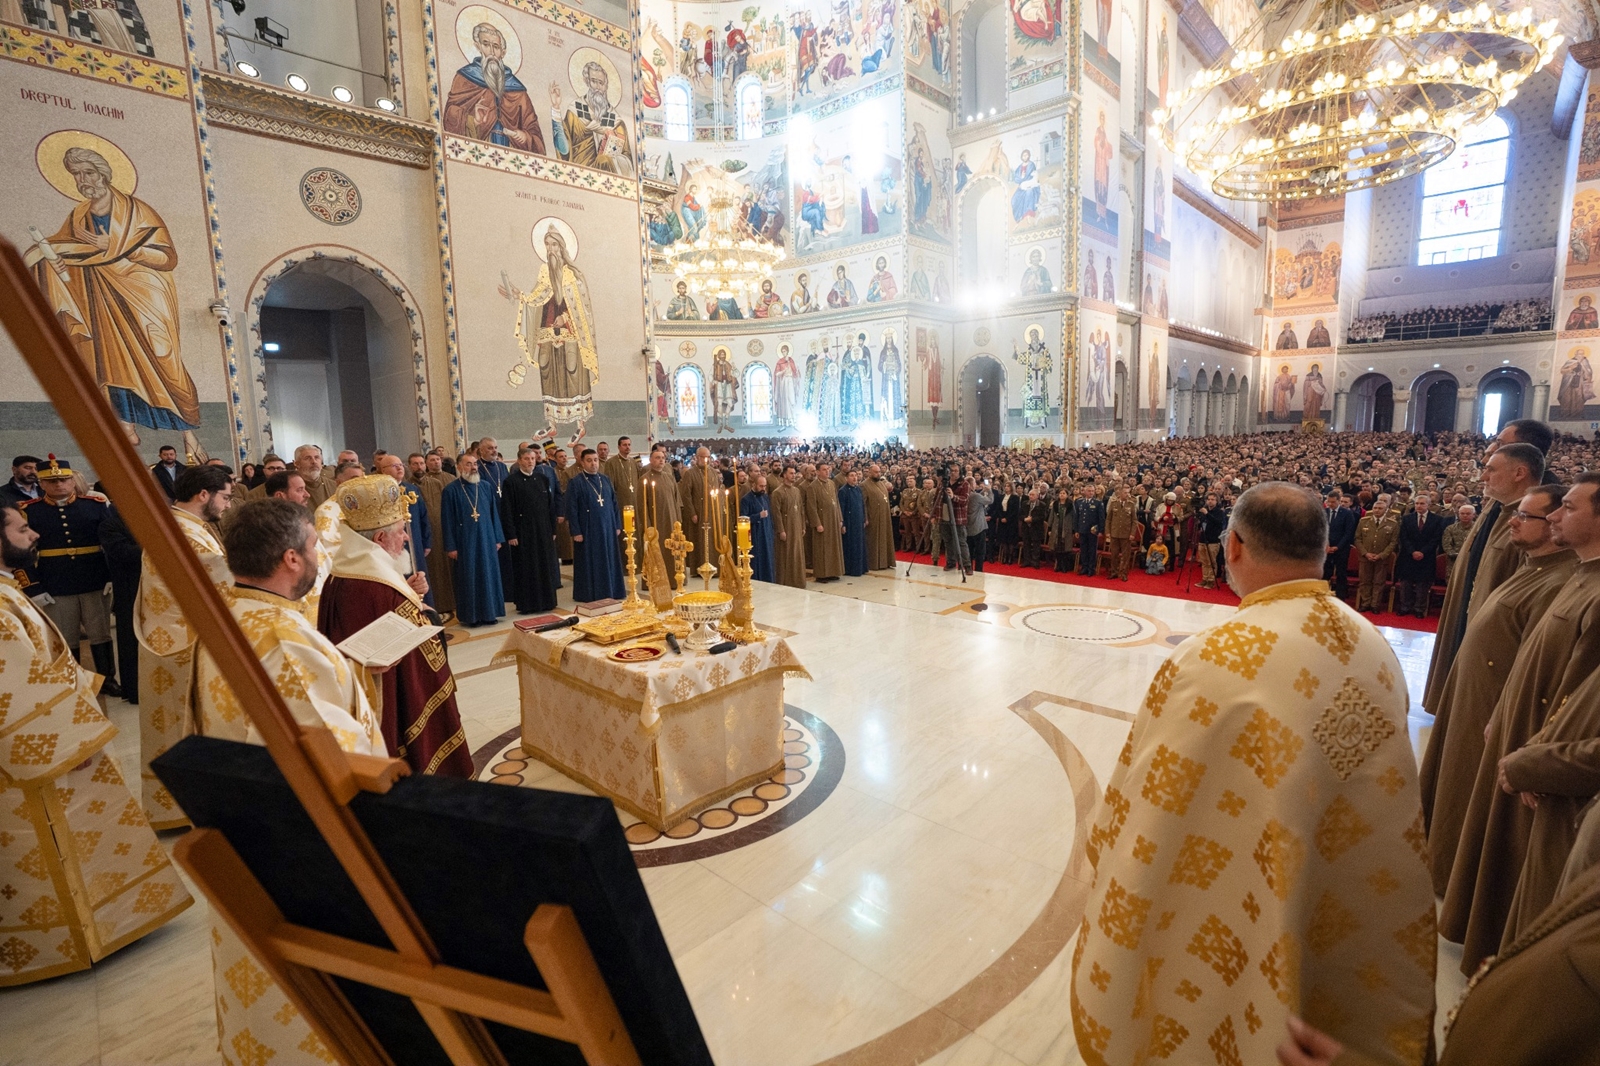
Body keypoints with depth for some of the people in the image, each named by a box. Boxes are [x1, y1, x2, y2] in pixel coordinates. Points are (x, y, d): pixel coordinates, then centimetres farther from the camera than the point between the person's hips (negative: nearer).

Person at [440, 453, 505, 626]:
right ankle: (470, 616, 14)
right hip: (464, 542, -4)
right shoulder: (450, 490, -5)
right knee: (468, 578, 4)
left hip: (486, 541, 4)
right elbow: (447, 520, -6)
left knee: (488, 576, 8)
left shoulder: (485, 487, 7)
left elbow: (494, 513, 10)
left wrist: (497, 538, 7)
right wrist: (450, 546, -10)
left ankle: (488, 612, 19)